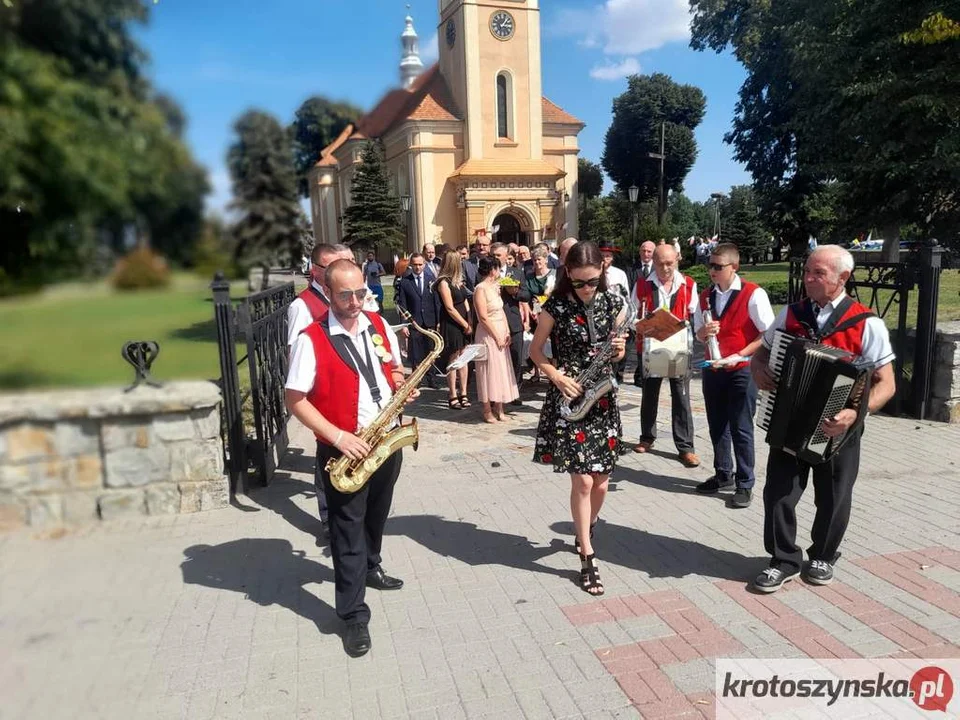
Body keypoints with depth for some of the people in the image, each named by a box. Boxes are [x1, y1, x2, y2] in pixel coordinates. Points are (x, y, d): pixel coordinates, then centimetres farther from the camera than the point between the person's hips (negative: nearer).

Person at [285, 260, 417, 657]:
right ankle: (354, 615, 15)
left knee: (376, 517, 24)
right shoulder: (311, 339, -15)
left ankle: (370, 568, 50)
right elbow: (295, 400, -14)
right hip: (344, 450, -5)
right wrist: (338, 437, -22)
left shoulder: (379, 326, 2)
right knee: (348, 529, 3)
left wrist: (404, 387, -8)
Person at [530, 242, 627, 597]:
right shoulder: (556, 307, -8)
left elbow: (614, 355, 12)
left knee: (600, 480, 11)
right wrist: (557, 377, -14)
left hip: (603, 398, 4)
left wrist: (619, 351, -11)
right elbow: (535, 350, 0)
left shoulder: (613, 304, 2)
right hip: (569, 399, -4)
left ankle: (586, 530, 39)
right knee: (582, 480, -6)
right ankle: (587, 557, 8)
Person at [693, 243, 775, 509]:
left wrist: (739, 355, -18)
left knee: (741, 429, 1)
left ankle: (745, 484, 15)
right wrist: (704, 332, -10)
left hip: (742, 370, -5)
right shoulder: (706, 296, 6)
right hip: (712, 369, 5)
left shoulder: (753, 294, -11)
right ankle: (723, 475, 30)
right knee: (717, 426, 14)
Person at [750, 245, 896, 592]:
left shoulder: (867, 324, -11)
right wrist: (758, 370, -10)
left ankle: (822, 557, 37)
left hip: (835, 429, -2)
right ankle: (784, 559, 20)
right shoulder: (791, 314, 0)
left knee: (833, 499, 14)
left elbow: (885, 384, -10)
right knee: (778, 492, 2)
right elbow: (761, 351, 13)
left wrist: (856, 412, -27)